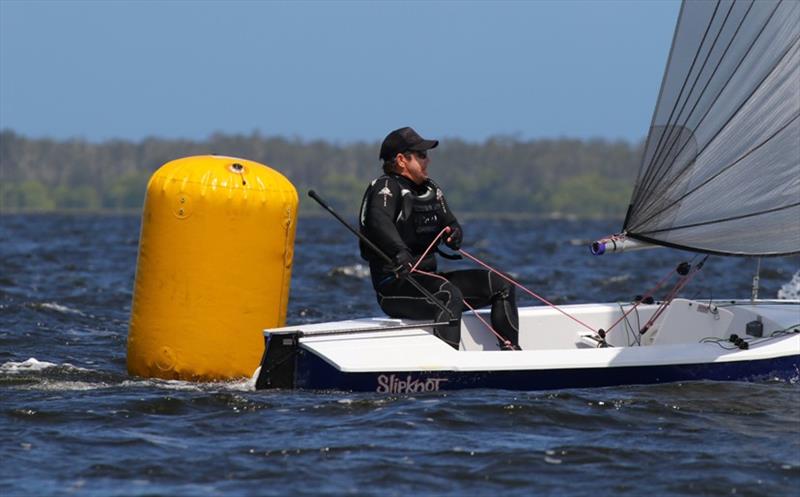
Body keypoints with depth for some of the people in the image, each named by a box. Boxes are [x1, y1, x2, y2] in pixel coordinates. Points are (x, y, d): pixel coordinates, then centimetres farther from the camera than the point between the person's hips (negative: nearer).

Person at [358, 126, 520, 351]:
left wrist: (455, 234, -8)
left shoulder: (430, 190, 18)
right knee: (449, 296, -37)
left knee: (500, 284, 5)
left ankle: (510, 350, 3)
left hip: (429, 279, 9)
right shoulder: (386, 188, -10)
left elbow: (449, 222, 19)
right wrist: (400, 253, -47)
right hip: (394, 285, -9)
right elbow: (379, 221, -29)